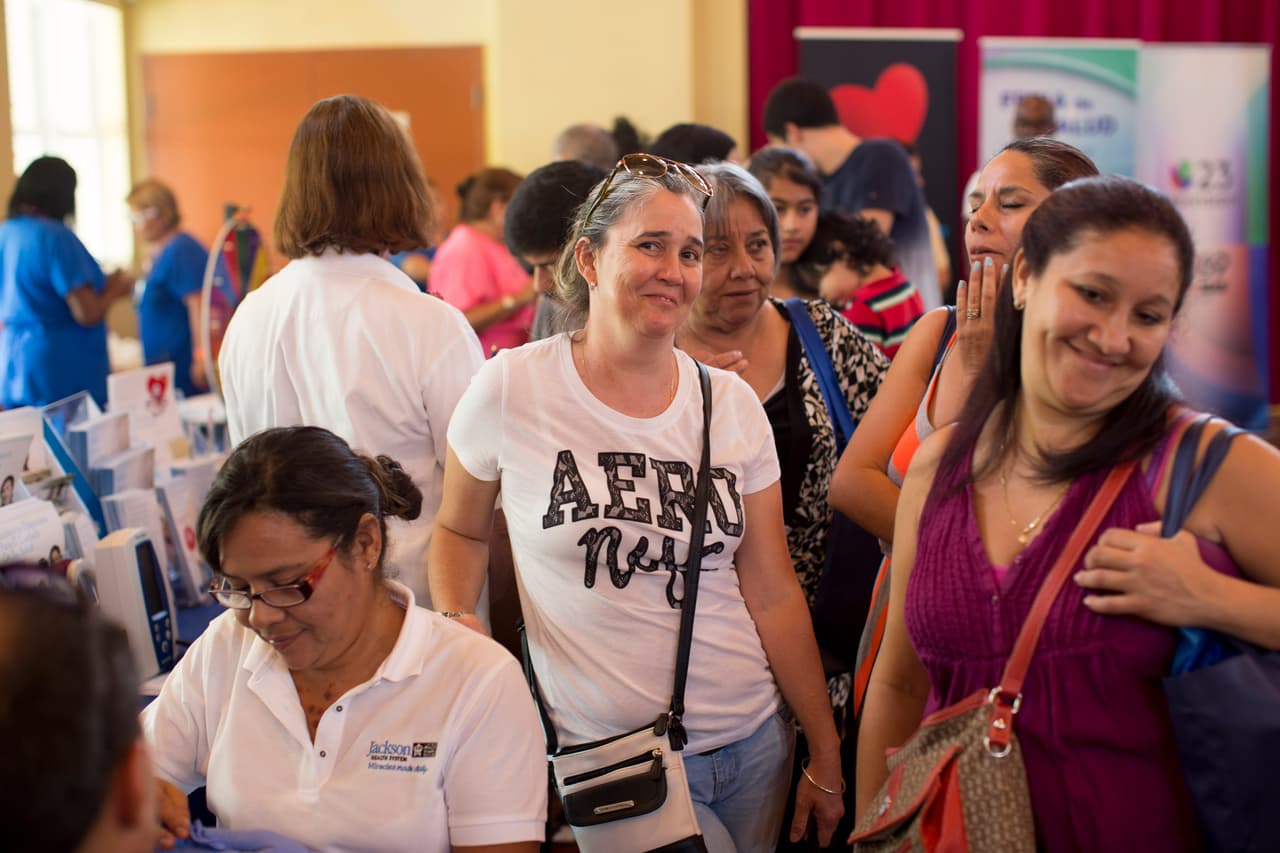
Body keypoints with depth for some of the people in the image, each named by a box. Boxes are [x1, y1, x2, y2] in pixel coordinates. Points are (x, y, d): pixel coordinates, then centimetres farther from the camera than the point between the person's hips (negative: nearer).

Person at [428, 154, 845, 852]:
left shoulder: (732, 404, 1)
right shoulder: (510, 390, -7)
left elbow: (773, 592, 4)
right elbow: (460, 529, 8)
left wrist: (826, 758, 5)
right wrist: (457, 623, -13)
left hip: (753, 741, 3)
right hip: (611, 754, -3)